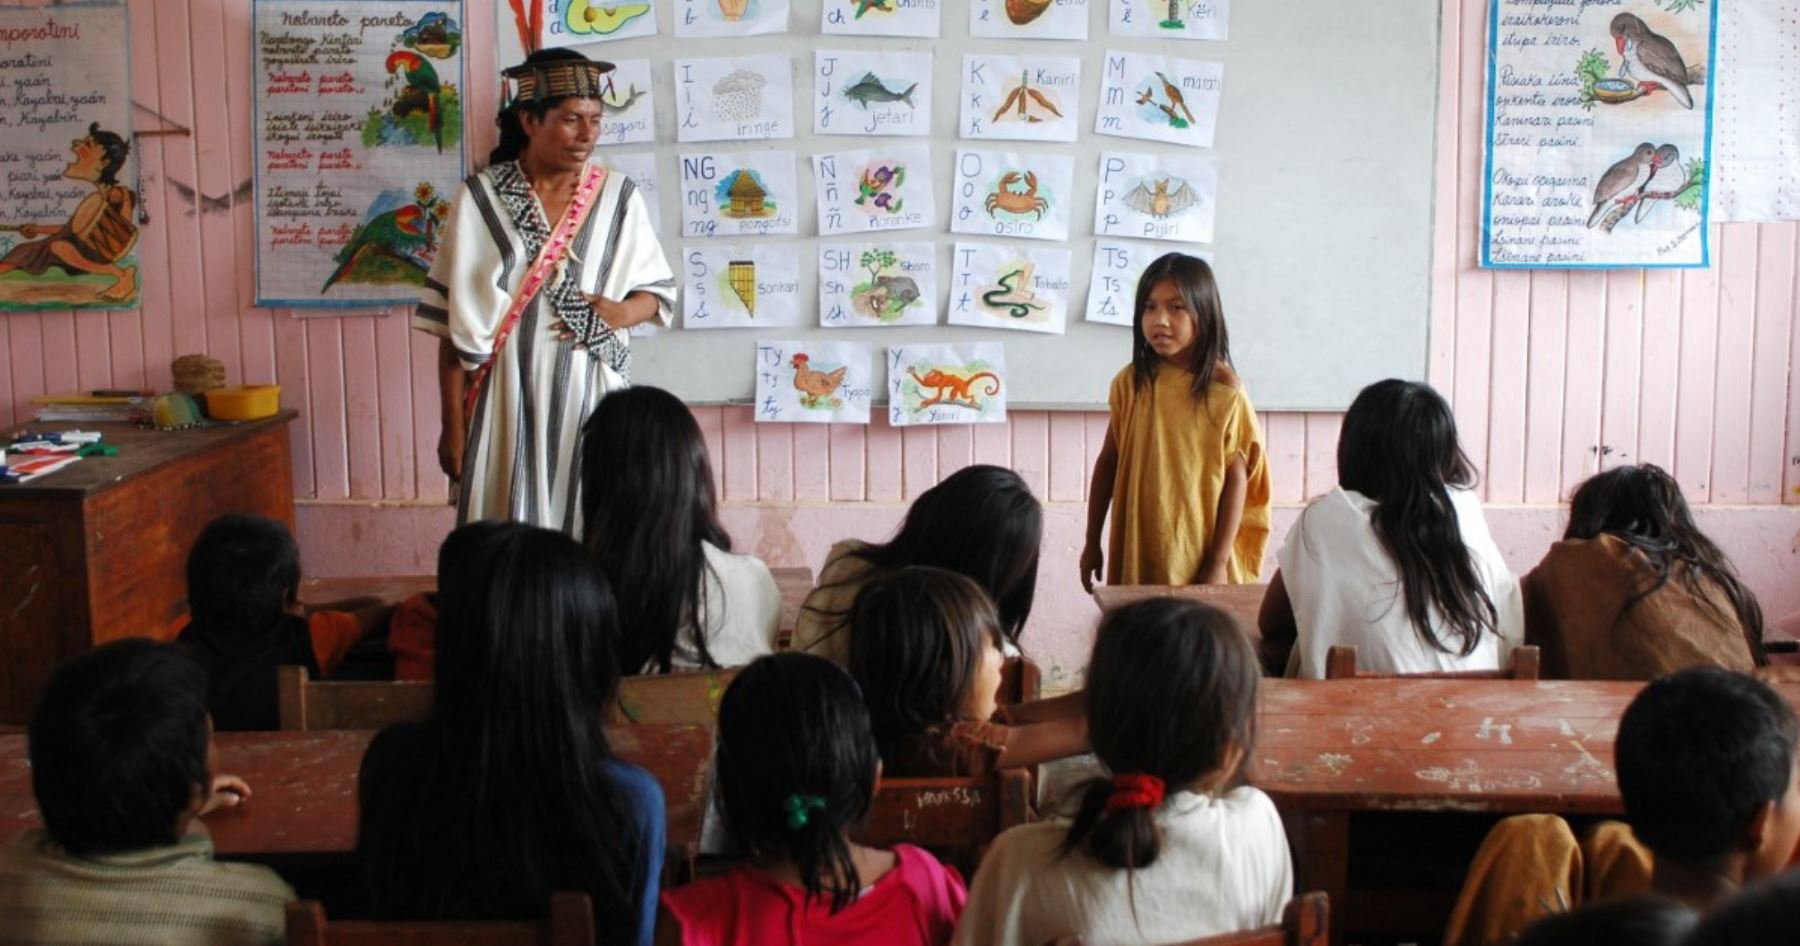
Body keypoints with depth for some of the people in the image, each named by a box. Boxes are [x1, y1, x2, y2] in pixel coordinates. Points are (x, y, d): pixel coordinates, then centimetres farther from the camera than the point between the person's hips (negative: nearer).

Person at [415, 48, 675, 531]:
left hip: (592, 399, 2)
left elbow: (658, 291, 11)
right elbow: (454, 322, -1)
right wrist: (453, 424, -2)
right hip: (509, 401, -1)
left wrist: (621, 314, -11)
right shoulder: (481, 198, -3)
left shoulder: (618, 196, 3)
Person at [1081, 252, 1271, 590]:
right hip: (1137, 552, 2)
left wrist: (1219, 563, -9)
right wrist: (1092, 542, 7)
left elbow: (1237, 479, -7)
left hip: (1200, 555, -2)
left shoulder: (1225, 389, -9)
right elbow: (1108, 462, 5)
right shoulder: (1130, 383, -3)